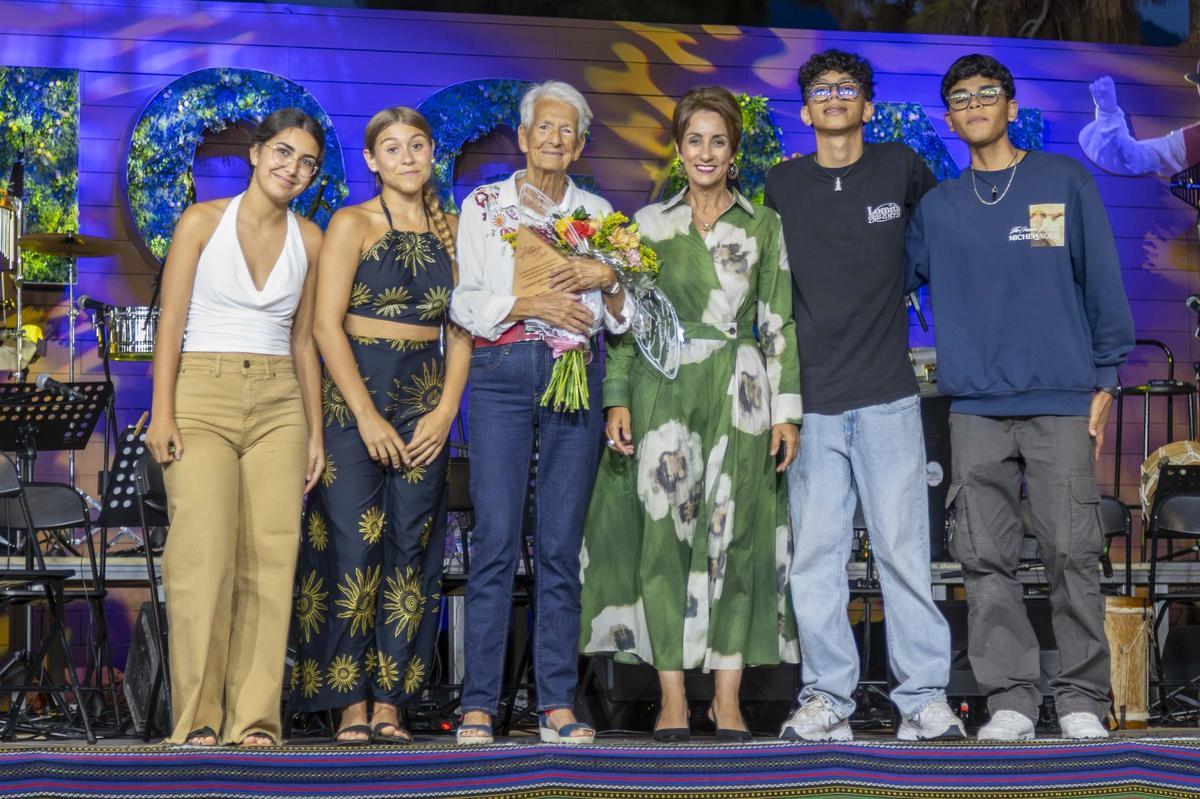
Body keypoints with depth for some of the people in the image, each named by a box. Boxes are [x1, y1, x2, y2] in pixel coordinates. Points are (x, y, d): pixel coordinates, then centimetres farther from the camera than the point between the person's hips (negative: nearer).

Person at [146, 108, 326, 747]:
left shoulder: (309, 239, 11)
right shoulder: (202, 222, 1)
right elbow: (170, 325, -2)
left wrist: (315, 430, 11)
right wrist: (162, 414, -10)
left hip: (278, 405, 3)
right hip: (203, 396, -3)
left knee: (271, 557, -4)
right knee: (203, 554, -12)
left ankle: (254, 718, 1)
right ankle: (198, 718, -5)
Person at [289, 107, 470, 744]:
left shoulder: (450, 230, 12)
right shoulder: (352, 224, 0)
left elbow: (461, 331, 10)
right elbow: (326, 324, -7)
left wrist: (446, 410, -3)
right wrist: (367, 415, -14)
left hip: (426, 400, 4)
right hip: (354, 394, -4)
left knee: (412, 546, 0)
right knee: (353, 545, -7)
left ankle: (390, 704, 4)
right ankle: (352, 705, -1)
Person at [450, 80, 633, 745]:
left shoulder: (597, 211, 15)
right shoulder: (484, 205, 9)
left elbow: (622, 319, 13)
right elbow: (465, 301, 2)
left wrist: (607, 279, -7)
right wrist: (532, 305, -12)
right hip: (501, 372, -2)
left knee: (561, 544, 0)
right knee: (496, 538, -8)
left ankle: (557, 704, 4)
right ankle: (478, 704, -4)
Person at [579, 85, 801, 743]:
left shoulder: (764, 226, 9)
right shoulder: (649, 224, 10)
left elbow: (780, 325, 6)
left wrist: (786, 411, -1)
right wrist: (618, 400, -3)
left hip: (740, 398, 0)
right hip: (664, 393, 0)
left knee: (734, 536, -2)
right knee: (665, 534, -3)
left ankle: (727, 699, 4)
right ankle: (672, 700, 1)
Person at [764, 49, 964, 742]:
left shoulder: (900, 167, 6)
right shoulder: (782, 185, 9)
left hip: (888, 398, -1)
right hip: (812, 401, 1)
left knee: (903, 550, -4)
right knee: (815, 556, 0)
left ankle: (925, 698, 2)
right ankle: (828, 699, 7)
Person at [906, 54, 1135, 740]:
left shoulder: (1066, 181, 7)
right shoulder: (937, 207, 14)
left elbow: (1103, 283, 6)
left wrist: (1106, 379, 1)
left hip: (1062, 403, -2)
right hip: (976, 409, 3)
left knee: (1072, 554, -4)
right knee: (986, 560, 0)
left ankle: (1083, 699, 4)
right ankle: (1011, 698, 7)